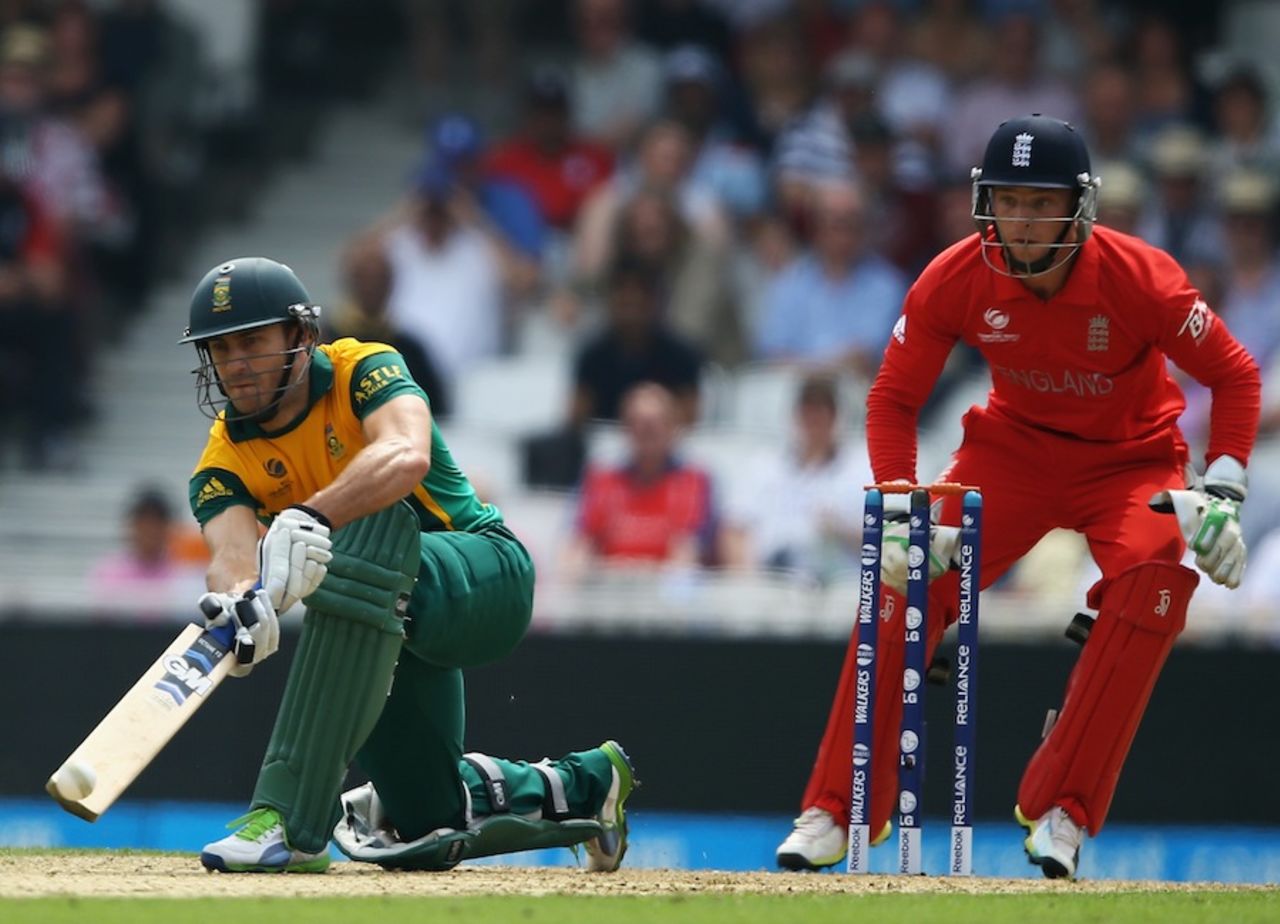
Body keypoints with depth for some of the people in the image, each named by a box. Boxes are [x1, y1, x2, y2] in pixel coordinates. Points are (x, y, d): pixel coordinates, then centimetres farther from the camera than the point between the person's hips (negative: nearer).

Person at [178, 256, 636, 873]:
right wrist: (239, 603, -51)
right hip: (397, 631, 7)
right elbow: (233, 549, -26)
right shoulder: (225, 461, -4)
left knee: (367, 532, -38)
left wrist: (311, 519, -55)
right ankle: (583, 786, 40)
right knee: (427, 829, 6)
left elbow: (407, 456, -37)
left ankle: (291, 817, -44)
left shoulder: (363, 372, -15)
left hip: (489, 574, -7)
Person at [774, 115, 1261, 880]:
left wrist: (1223, 494, -24)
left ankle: (1060, 809, -23)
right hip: (1014, 448, 2)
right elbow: (894, 399, -8)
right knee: (905, 584, -17)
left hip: (1130, 462, -2)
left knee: (1155, 579, -31)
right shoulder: (957, 279, -20)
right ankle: (837, 811, -6)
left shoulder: (1141, 278, -26)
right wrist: (901, 513, -21)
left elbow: (1235, 375, -13)